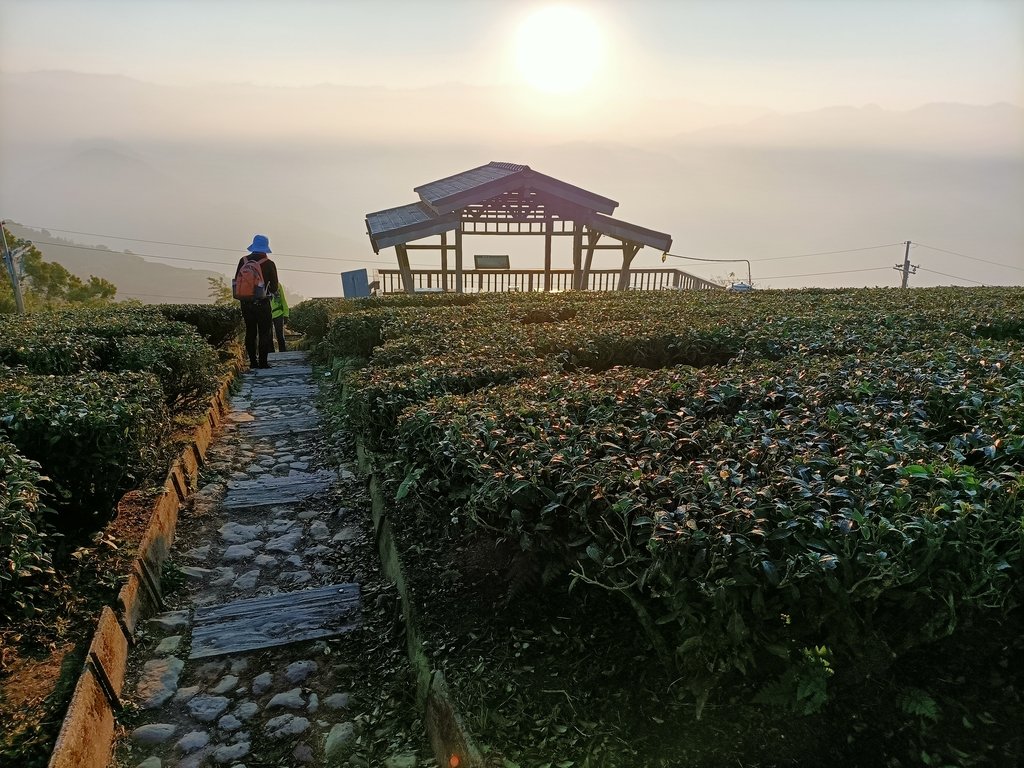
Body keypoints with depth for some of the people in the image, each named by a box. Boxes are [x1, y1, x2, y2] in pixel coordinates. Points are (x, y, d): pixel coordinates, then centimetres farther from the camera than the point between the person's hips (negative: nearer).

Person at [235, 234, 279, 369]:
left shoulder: (243, 261, 2)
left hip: (246, 303, 4)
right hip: (262, 303, -4)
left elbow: (236, 282, 7)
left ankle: (253, 362, 11)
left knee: (250, 332, 11)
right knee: (264, 333, 2)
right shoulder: (269, 264, -8)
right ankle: (262, 362, -1)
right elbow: (274, 287, -4)